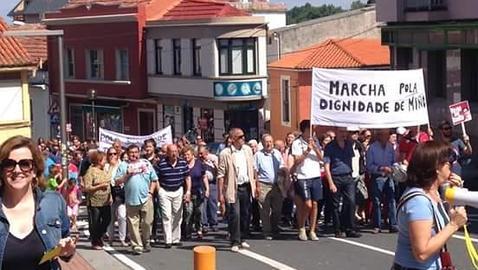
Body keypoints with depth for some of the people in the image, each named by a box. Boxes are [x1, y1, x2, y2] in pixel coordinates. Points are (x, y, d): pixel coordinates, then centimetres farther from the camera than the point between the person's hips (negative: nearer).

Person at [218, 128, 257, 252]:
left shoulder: (247, 150, 8)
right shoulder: (225, 154, -10)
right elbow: (220, 175, -11)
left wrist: (254, 185, 10)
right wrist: (220, 194, -13)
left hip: (246, 187, 6)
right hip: (233, 189, -5)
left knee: (246, 215, 11)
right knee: (234, 215, -6)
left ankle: (242, 239, 24)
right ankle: (235, 243, 3)